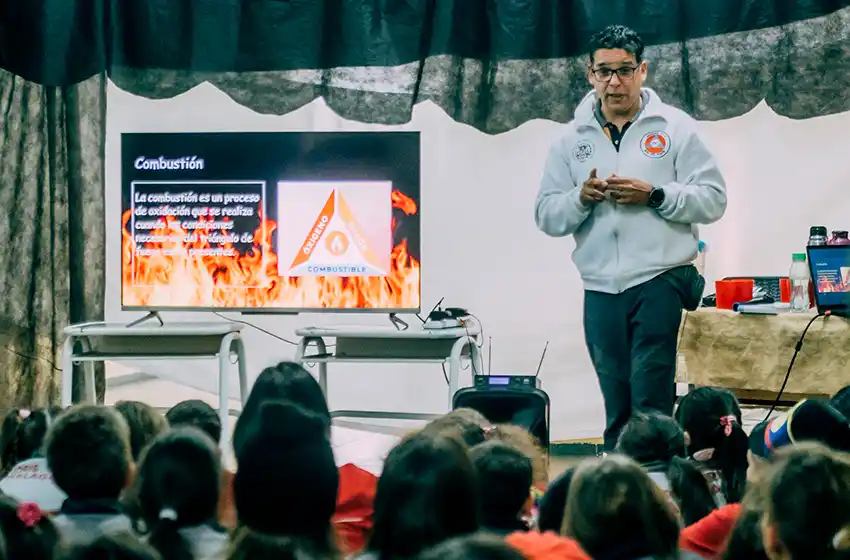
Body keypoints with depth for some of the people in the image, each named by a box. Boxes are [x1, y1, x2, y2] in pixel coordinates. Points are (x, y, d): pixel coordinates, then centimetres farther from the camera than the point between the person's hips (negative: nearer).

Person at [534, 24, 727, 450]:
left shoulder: (675, 128, 3)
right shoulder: (572, 140, 12)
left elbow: (713, 199, -1)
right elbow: (546, 217, 10)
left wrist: (655, 195, -14)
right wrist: (581, 198, -10)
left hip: (660, 279, -4)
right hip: (600, 287, 4)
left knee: (651, 403, -12)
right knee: (616, 405, 9)